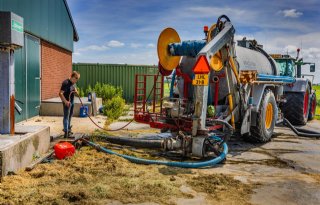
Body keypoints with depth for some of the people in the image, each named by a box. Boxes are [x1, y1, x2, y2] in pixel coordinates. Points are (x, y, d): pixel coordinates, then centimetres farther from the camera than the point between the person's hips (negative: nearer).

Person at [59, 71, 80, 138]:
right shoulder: (66, 83, -21)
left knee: (70, 116, 20)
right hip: (67, 102, -9)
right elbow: (60, 93, -25)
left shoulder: (73, 83, 7)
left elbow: (75, 89, 25)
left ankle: (68, 129, 35)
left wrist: (76, 91, 0)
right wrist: (65, 101, -33)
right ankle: (66, 132, -6)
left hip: (72, 101, 9)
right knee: (66, 116, -7)